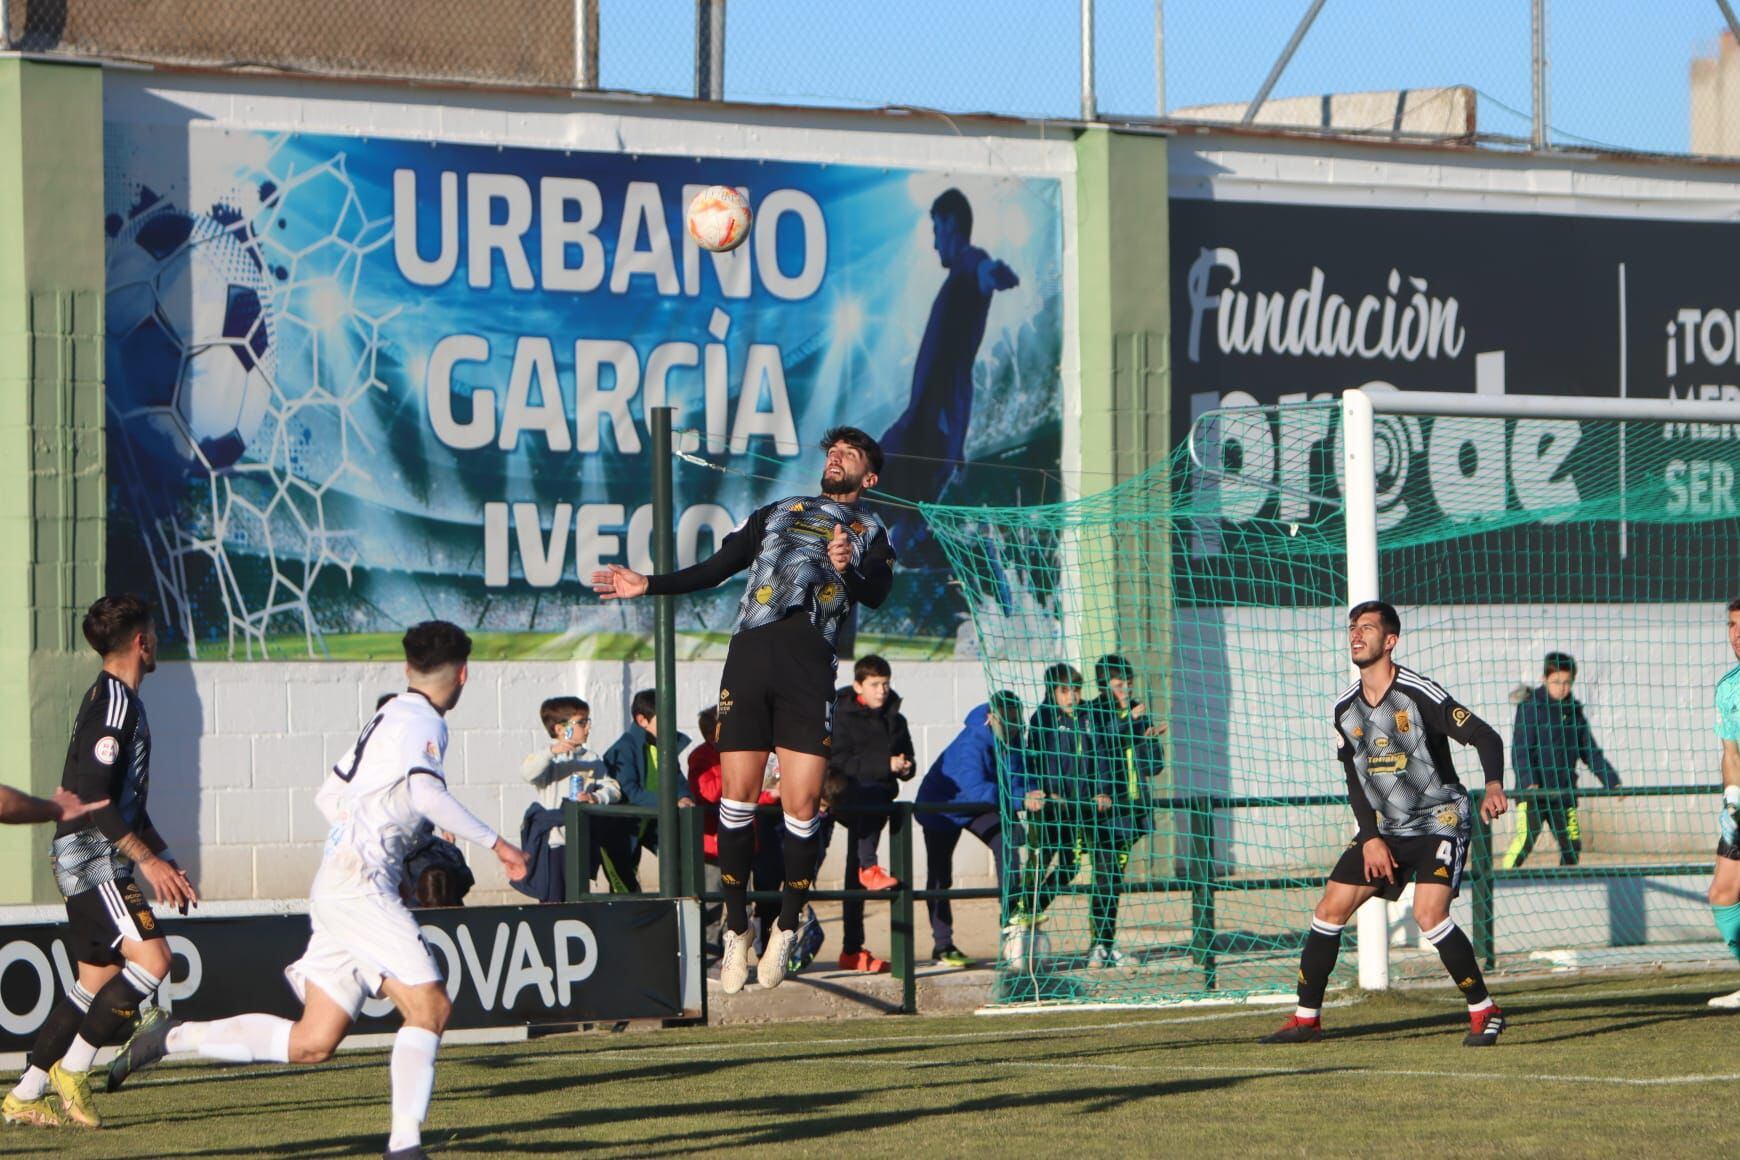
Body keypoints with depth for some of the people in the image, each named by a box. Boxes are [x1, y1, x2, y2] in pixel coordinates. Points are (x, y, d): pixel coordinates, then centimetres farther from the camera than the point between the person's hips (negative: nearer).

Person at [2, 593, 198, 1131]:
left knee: (97, 979, 10)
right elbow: (93, 798, -21)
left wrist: (167, 862, 24)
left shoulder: (114, 699, 19)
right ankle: (72, 1069, -11)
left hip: (94, 863, 10)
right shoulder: (113, 701, -13)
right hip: (93, 858, -10)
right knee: (150, 957, -18)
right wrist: (147, 860, -22)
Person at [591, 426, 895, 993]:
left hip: (810, 674, -2)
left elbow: (876, 594, 0)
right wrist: (648, 584, 20)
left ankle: (786, 930, 6)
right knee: (737, 797, -3)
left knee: (801, 807, -9)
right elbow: (715, 568, 28)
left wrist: (849, 570, -21)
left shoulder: (871, 532, 19)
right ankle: (736, 931, 6)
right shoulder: (777, 511, 27)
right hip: (749, 658, 2)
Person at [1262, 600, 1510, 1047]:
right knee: (1329, 911, 1)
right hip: (1384, 827, 7)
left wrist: (1493, 786, -34)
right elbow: (1355, 781, 10)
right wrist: (1371, 838, -3)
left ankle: (1484, 1011, -9)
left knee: (1429, 915, -24)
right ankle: (1306, 1019, 13)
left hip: (1439, 821, -7)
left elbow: (1485, 736, -17)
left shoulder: (1419, 695, -16)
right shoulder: (1346, 709, 4)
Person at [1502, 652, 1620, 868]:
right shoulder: (1530, 707, -6)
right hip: (1533, 792, -6)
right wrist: (1528, 782, -26)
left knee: (1572, 844, 5)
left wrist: (1611, 781, 9)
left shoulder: (1574, 711, 11)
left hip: (1564, 792, 6)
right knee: (1526, 838, -18)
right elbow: (1521, 750, -12)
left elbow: (1590, 752, 18)